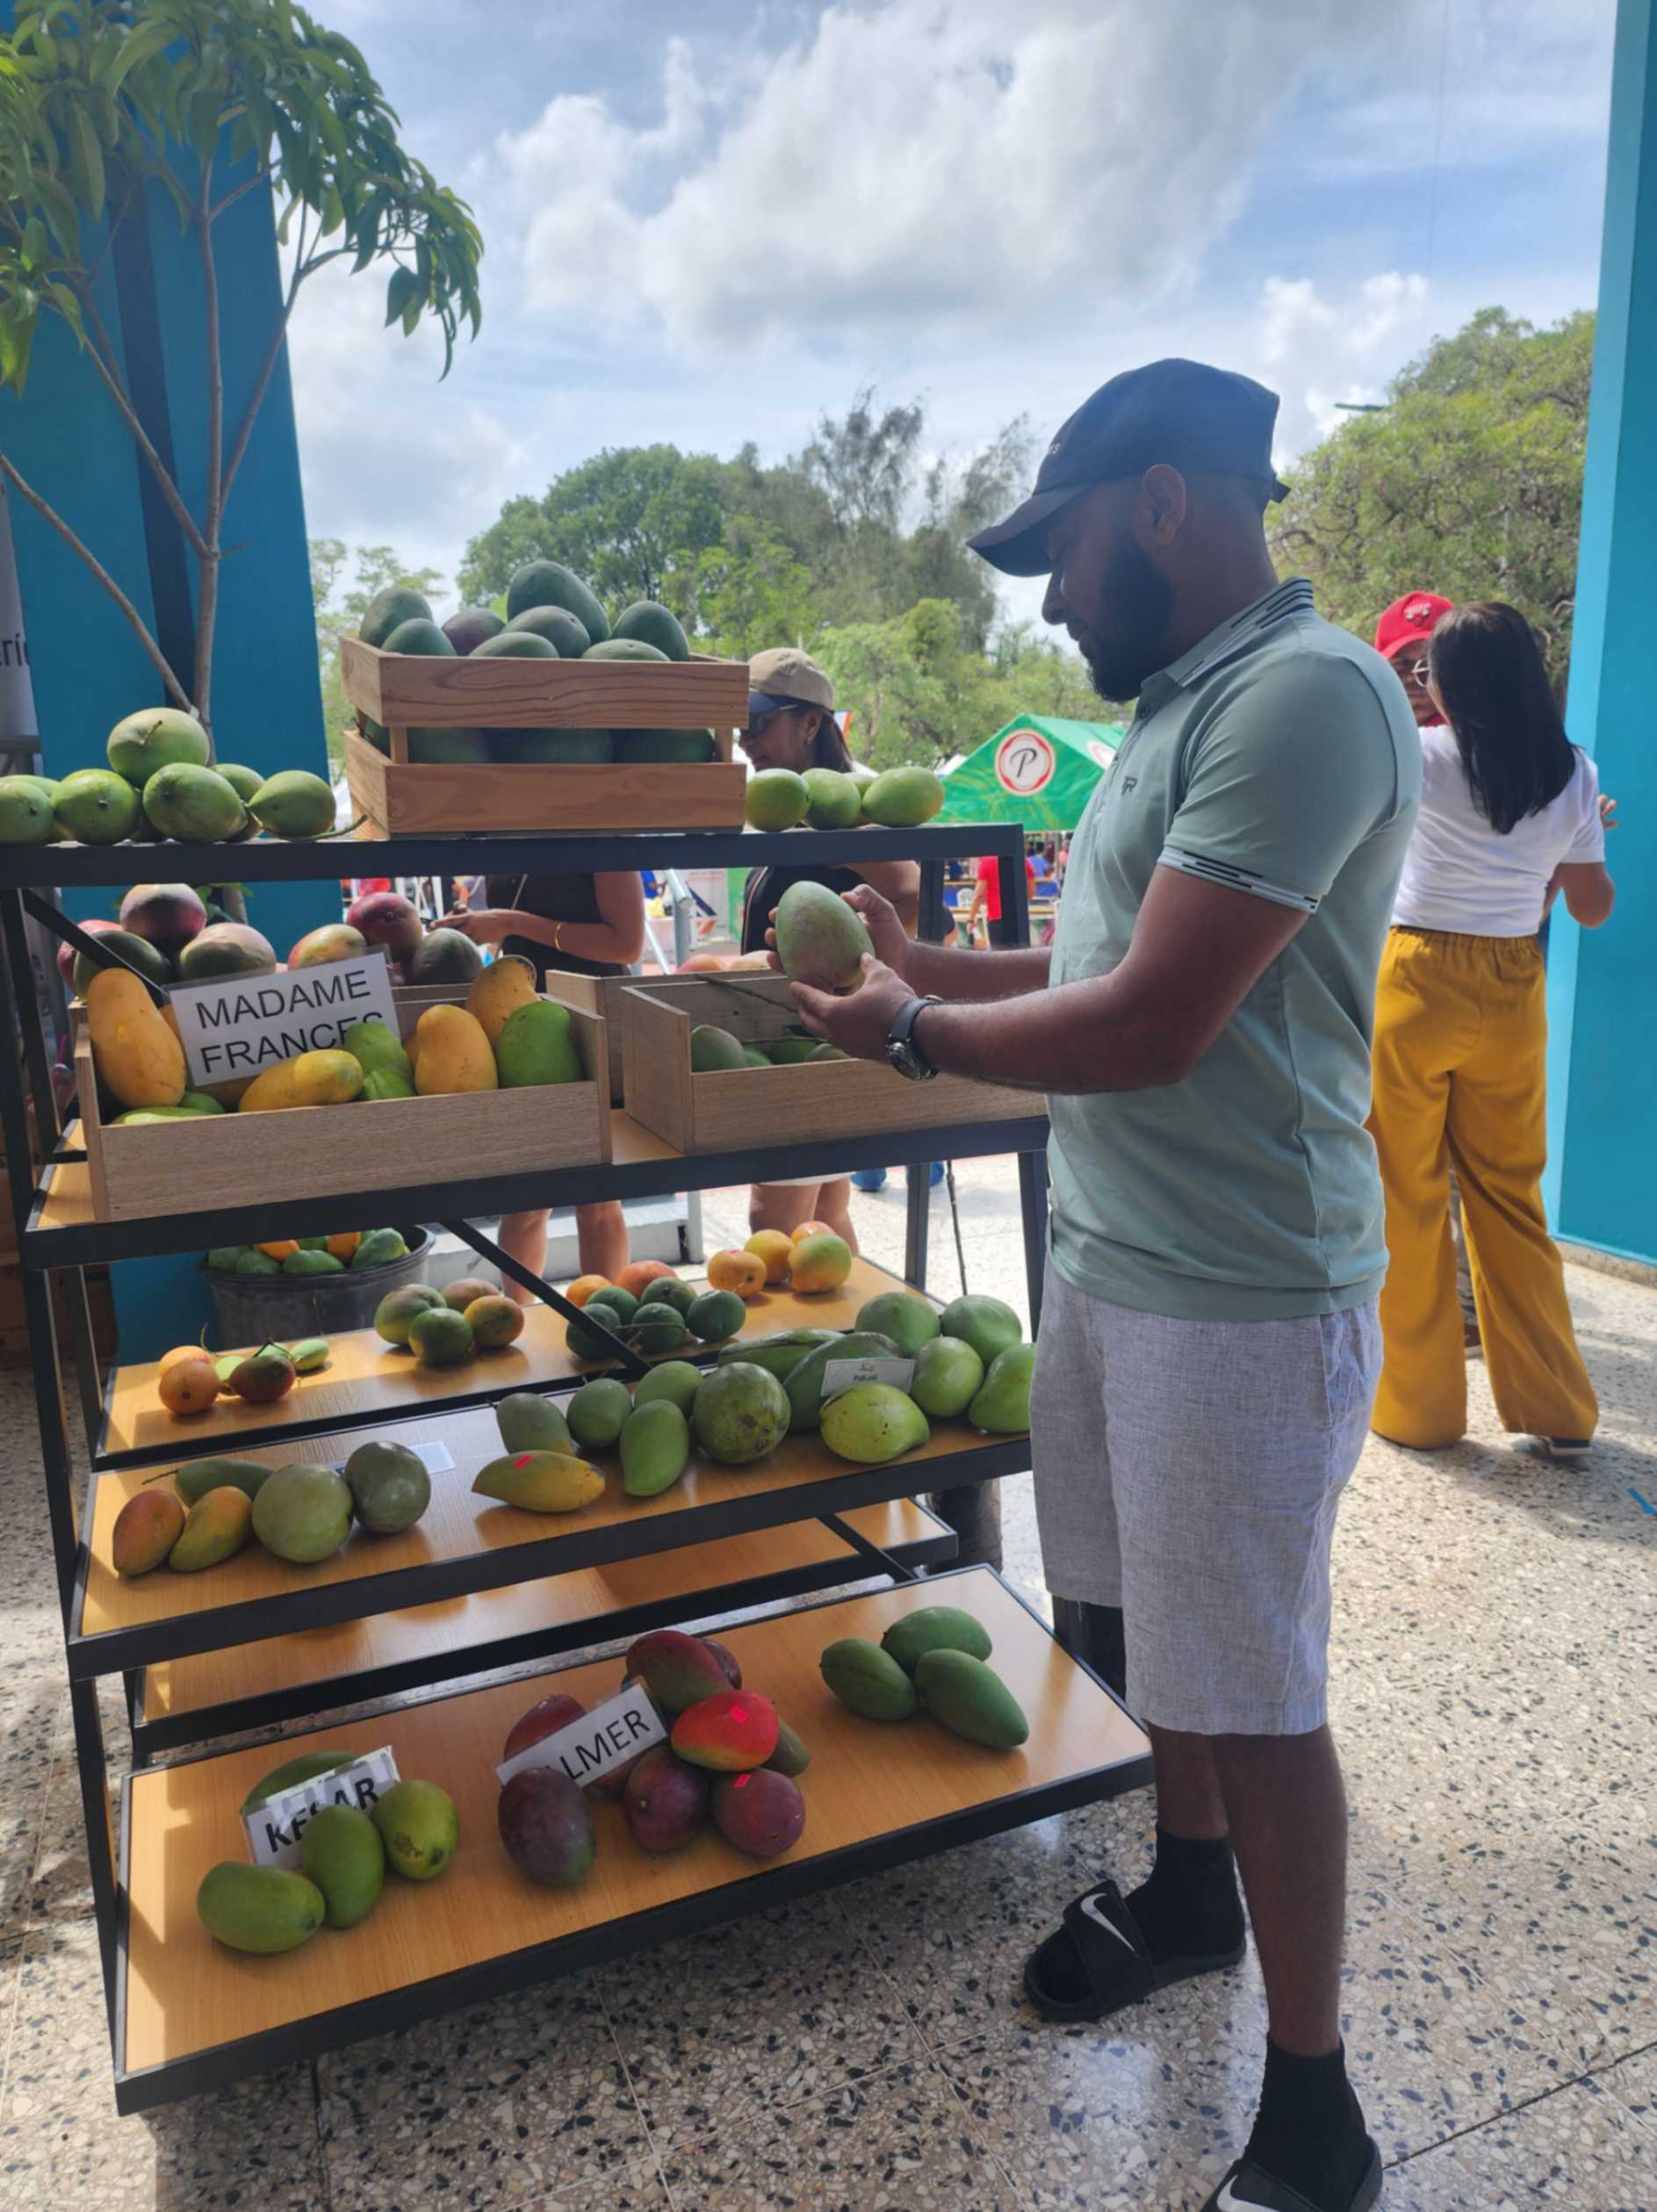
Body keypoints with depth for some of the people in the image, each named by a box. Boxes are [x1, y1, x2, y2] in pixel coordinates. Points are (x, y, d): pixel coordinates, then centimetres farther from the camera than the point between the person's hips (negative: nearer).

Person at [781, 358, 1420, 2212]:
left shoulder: (1305, 695, -19)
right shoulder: (1183, 705, 13)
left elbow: (1151, 1024, -24)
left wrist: (915, 1035, -11)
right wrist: (939, 969, 10)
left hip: (1239, 1295, -9)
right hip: (1111, 1252, 9)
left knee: (1256, 1695, 5)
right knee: (1148, 1624, 23)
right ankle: (1192, 1892, 48)